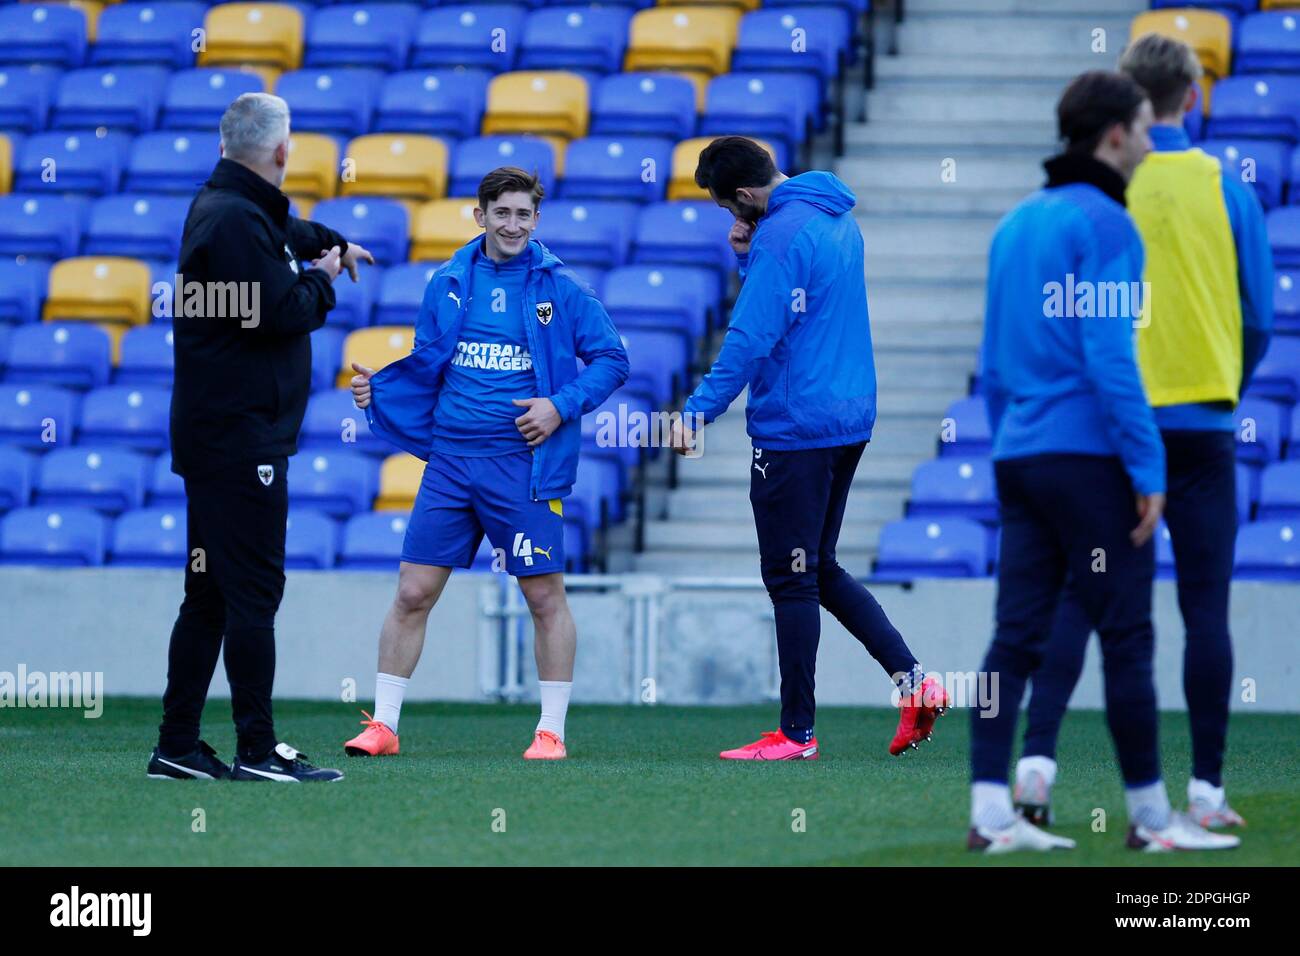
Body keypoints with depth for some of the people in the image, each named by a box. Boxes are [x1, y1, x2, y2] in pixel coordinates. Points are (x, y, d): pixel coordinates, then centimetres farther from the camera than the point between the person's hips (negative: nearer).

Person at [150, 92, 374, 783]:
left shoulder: (226, 209, 17)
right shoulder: (237, 221, -16)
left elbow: (287, 233, 40)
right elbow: (283, 312, -21)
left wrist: (333, 244, 58)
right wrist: (323, 279, -1)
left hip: (212, 436, 11)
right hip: (241, 438, -11)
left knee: (209, 596, 12)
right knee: (252, 594, -9)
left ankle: (177, 747, 14)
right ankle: (258, 750, -8)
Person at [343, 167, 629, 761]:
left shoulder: (559, 289, -1)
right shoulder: (448, 285, 8)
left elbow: (611, 359, 1)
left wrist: (561, 406, -11)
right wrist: (377, 389, 0)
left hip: (523, 464, -3)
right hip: (450, 461, 3)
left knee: (545, 597, 0)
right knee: (413, 593, 1)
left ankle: (551, 731, 10)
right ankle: (383, 725, 9)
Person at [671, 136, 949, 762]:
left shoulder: (781, 234, -17)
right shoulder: (836, 219, 13)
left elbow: (751, 338, -22)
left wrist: (698, 411, -21)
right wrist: (749, 257, 6)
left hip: (795, 425, -9)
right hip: (849, 418, 9)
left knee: (792, 578, -2)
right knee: (820, 571, 17)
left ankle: (796, 733, 3)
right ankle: (912, 679, 7)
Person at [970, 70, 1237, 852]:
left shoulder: (1017, 224, 15)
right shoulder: (1104, 224, -11)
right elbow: (1110, 358, -18)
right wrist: (1148, 470, -15)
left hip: (1021, 458, 8)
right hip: (1091, 456, -8)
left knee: (1017, 637, 3)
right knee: (1127, 636, -1)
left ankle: (992, 814, -2)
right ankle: (1151, 815, 4)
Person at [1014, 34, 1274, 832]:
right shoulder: (1225, 188, -1)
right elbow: (1260, 316, 3)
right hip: (1202, 423, 0)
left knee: (1074, 596, 5)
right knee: (1206, 609, 3)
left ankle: (1038, 758, -7)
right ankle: (1206, 790, 2)